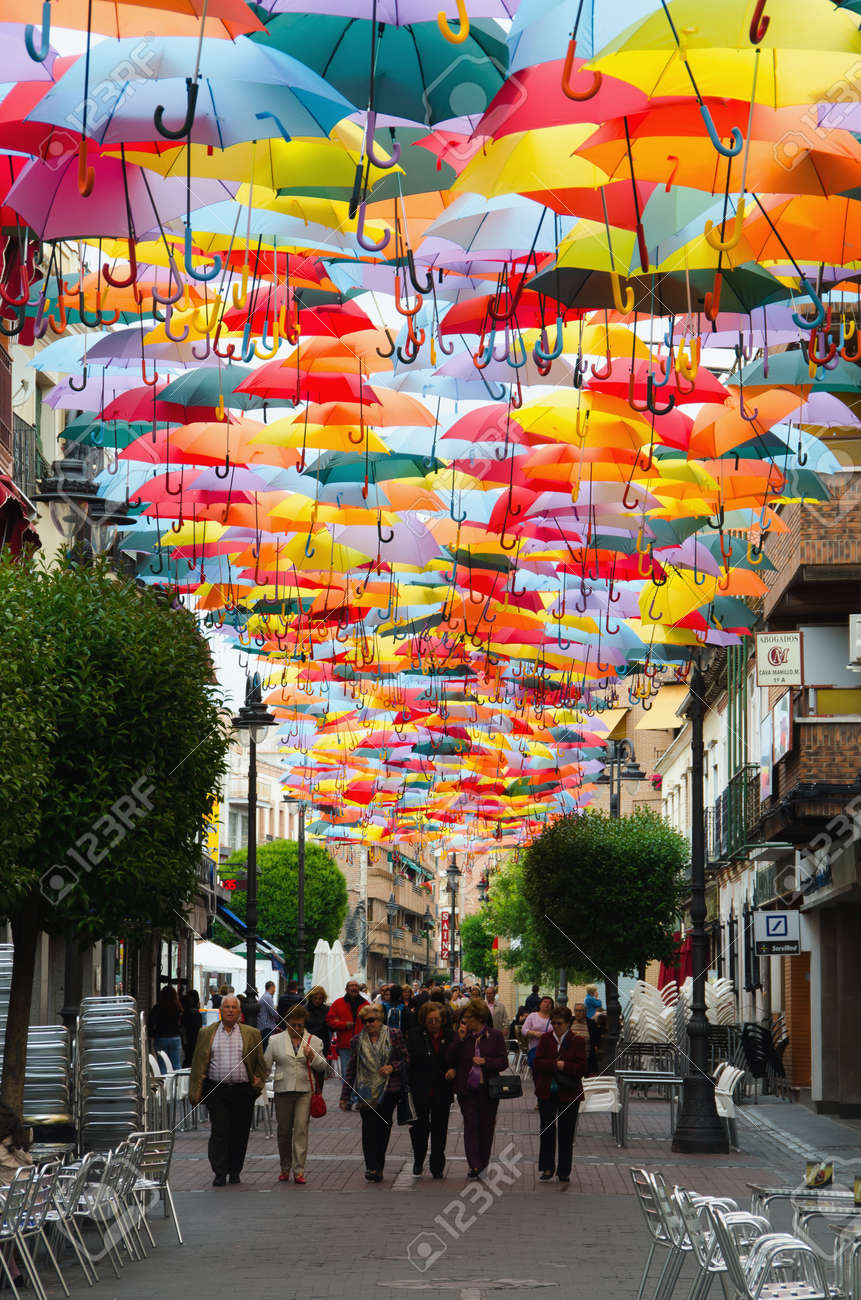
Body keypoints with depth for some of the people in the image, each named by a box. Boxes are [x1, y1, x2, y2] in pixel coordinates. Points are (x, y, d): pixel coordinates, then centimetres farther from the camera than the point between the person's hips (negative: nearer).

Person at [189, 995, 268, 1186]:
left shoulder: (251, 1034, 9)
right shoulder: (206, 1034, 9)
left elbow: (261, 1062, 13)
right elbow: (198, 1064, 8)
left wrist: (258, 1082, 2)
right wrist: (195, 1092, 2)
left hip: (242, 1091, 1)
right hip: (216, 1090, -1)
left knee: (239, 1133, 4)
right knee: (219, 1132, -7)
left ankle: (234, 1171, 18)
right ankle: (220, 1173, -5)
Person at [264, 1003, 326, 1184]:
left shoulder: (314, 1041, 9)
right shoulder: (276, 1040, 8)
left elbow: (322, 1067, 10)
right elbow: (266, 1064, 10)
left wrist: (313, 1057, -9)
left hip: (305, 1090, -1)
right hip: (283, 1090, 1)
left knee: (301, 1129, -8)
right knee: (284, 1131, 7)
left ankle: (299, 1170, -7)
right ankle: (285, 1168, 20)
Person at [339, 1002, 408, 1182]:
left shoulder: (394, 1036, 3)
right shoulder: (357, 1041, 8)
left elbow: (406, 1059, 6)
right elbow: (351, 1069, 10)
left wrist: (393, 1067, -14)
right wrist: (345, 1096, 7)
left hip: (389, 1091, 0)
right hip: (366, 1091, 0)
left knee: (383, 1127, 3)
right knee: (369, 1127, -11)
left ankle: (378, 1167, 14)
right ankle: (371, 1167, -16)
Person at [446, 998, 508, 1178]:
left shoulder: (495, 1036, 1)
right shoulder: (461, 1035, 4)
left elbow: (503, 1061, 0)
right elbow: (449, 1059, -1)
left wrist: (486, 1062, -16)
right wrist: (459, 1039, -11)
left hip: (488, 1089, 0)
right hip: (467, 1089, 0)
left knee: (486, 1126, 7)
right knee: (471, 1124, -8)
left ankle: (483, 1163, 21)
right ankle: (474, 1165, -10)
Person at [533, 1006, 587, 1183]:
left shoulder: (578, 1041, -1)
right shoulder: (545, 1039, 6)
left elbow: (581, 1067, -7)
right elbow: (538, 1063, -4)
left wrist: (564, 1066, -17)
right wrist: (556, 1064, -17)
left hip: (568, 1093, -1)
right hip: (547, 1093, 2)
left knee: (566, 1132, 4)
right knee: (547, 1130, -1)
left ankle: (564, 1171, 12)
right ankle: (547, 1168, 9)